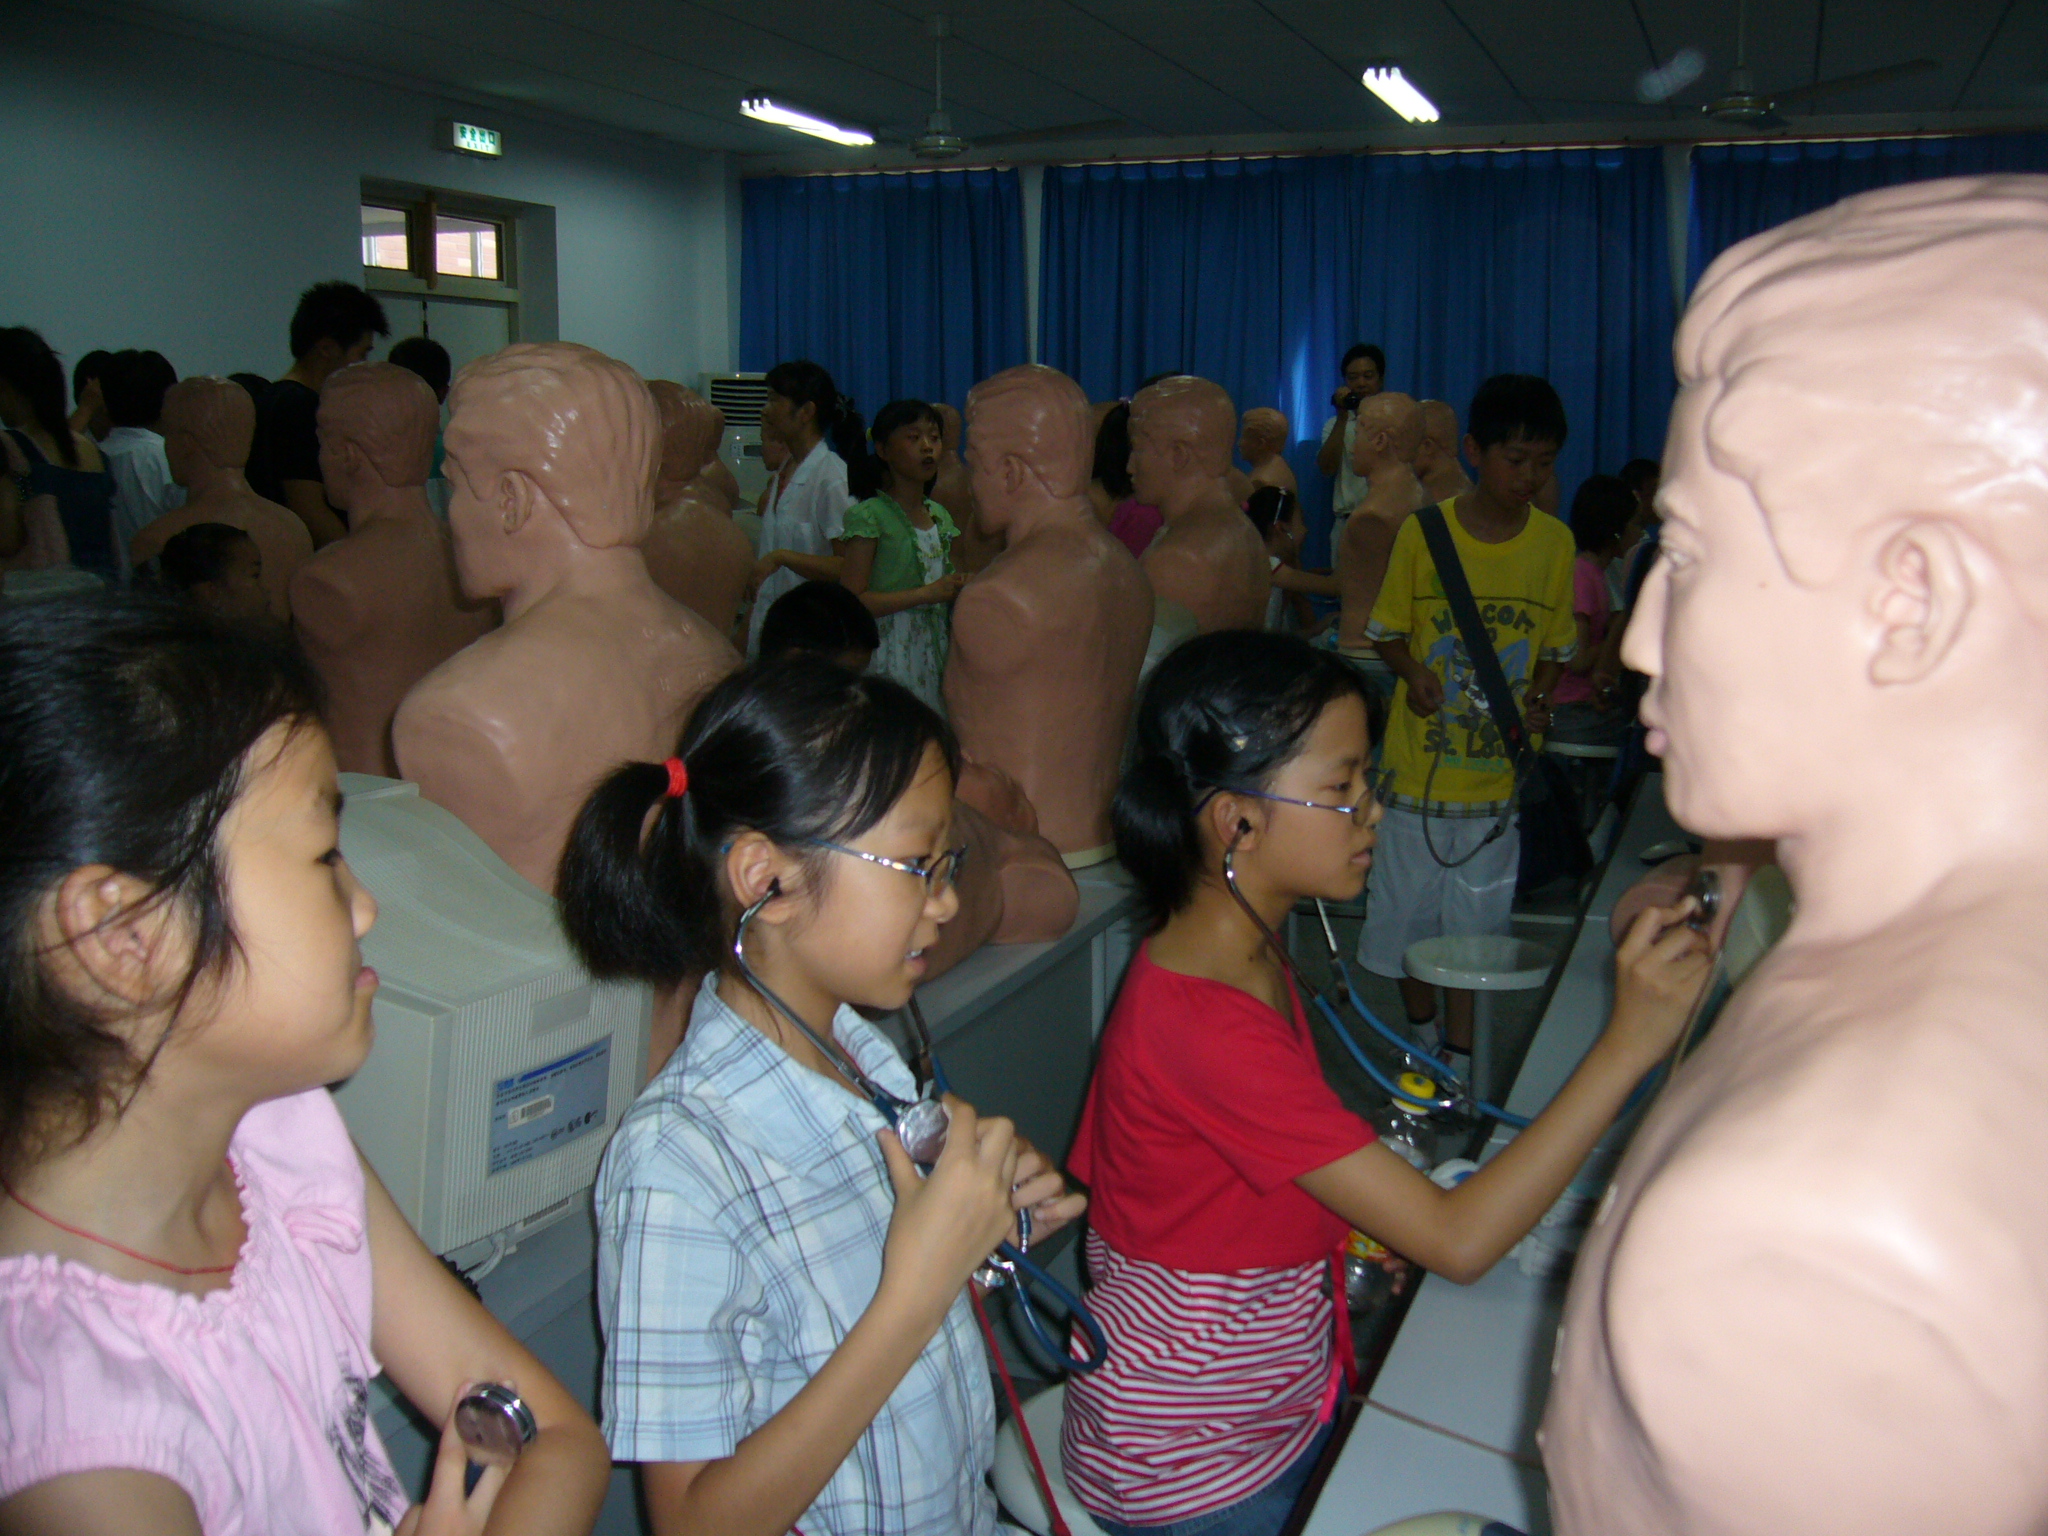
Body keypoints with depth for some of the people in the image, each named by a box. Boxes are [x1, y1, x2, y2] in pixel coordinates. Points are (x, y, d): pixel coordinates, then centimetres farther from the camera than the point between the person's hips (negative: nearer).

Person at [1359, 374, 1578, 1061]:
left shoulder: (1555, 543, 1)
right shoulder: (1422, 532, -5)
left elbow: (1556, 646, 10)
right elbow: (1387, 630, 5)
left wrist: (1537, 701, -9)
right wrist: (1414, 672, -15)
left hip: (1499, 771, 1)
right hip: (1419, 764, -1)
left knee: (1477, 923, 6)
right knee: (1409, 908, 10)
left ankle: (1460, 1059, 19)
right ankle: (1421, 1034, 33)